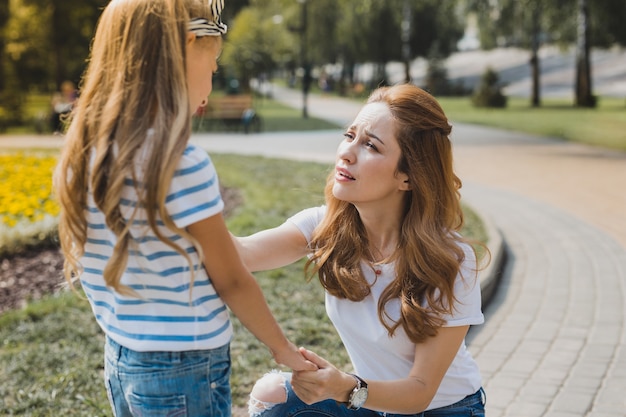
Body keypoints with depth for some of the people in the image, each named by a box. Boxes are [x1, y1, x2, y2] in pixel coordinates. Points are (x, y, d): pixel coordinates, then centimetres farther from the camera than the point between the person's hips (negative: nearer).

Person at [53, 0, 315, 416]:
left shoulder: (86, 152, -1)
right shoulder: (183, 164, -22)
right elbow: (232, 281, -14)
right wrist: (283, 348, -1)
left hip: (120, 360, 7)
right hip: (185, 370, -7)